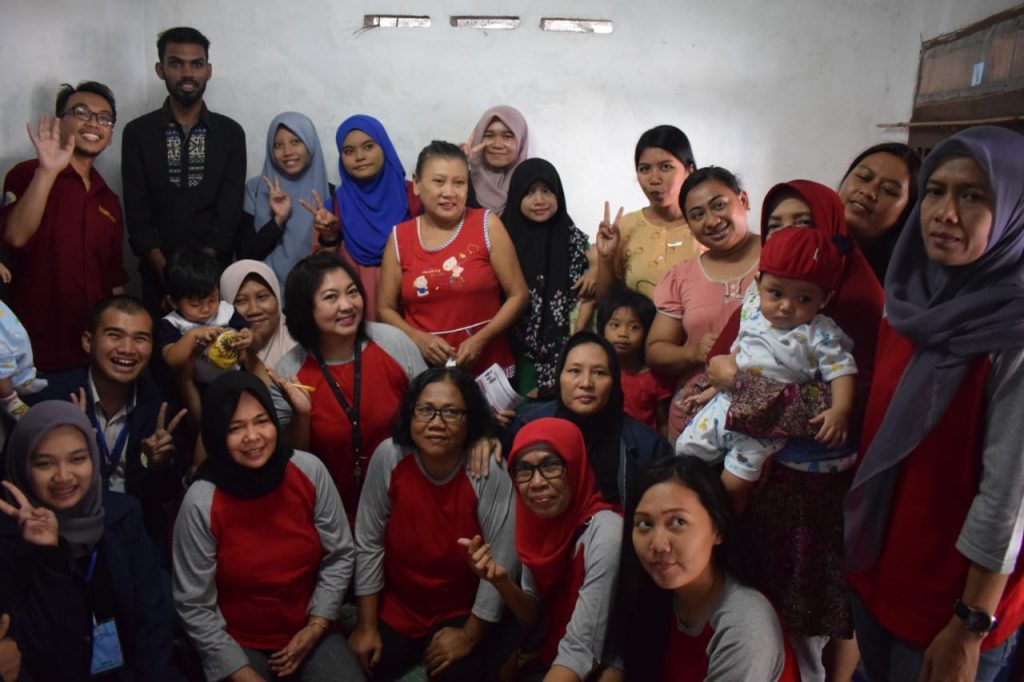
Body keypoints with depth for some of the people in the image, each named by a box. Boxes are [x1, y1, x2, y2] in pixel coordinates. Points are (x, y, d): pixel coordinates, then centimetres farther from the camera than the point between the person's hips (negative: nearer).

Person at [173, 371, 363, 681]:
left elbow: (339, 555, -1)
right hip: (238, 644, -2)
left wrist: (316, 627, -6)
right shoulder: (201, 502, -16)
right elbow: (194, 606, -9)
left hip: (309, 634, 2)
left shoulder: (309, 471, -10)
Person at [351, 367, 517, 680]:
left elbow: (502, 563, -18)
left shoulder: (489, 471, -24)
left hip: (463, 614, -2)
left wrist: (470, 635, -11)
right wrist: (367, 625, -3)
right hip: (394, 609, 3)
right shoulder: (389, 457, -16)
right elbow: (369, 544, -6)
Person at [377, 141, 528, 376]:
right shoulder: (399, 237, 1)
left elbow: (518, 295, -3)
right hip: (424, 370, 1)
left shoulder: (487, 225, -4)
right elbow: (385, 308, 6)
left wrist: (480, 339, -13)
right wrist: (418, 339, -10)